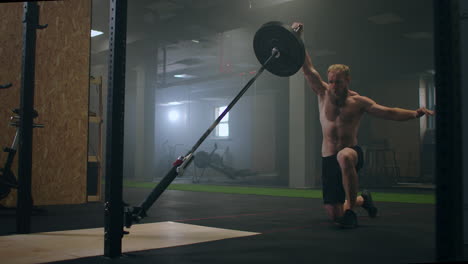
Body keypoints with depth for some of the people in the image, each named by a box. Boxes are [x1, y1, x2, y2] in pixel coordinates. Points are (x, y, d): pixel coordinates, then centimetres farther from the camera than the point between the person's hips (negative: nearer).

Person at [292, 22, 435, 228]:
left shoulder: (358, 101, -2)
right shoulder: (323, 94, 3)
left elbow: (389, 112, -8)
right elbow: (307, 68, -3)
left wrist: (414, 113, -25)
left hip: (351, 152, -3)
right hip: (328, 159, 3)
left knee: (344, 157, -44)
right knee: (334, 215, 6)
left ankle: (350, 209, -27)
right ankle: (362, 199, 41)